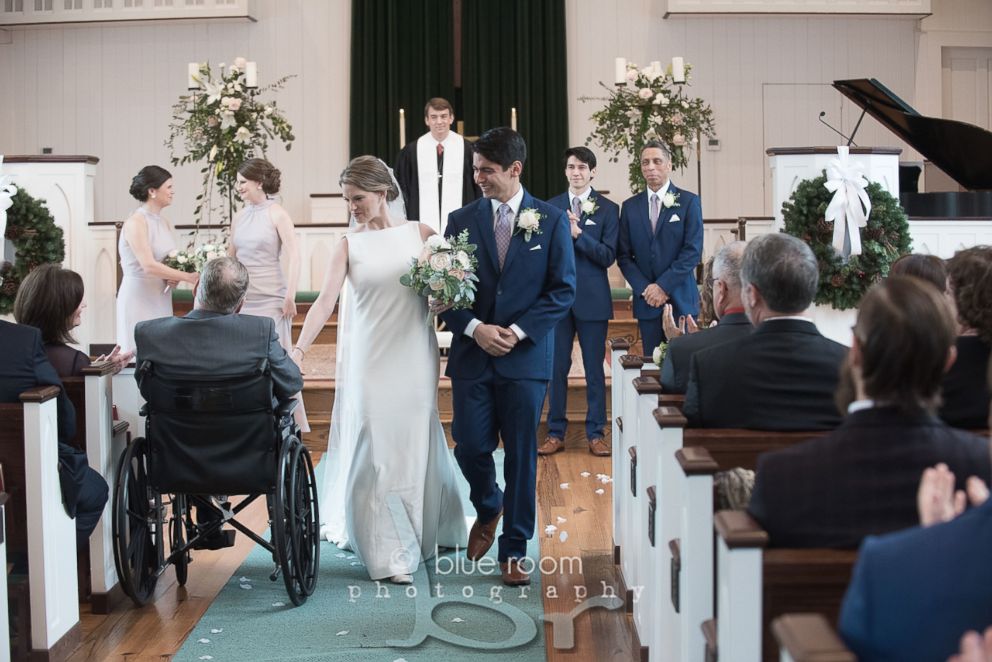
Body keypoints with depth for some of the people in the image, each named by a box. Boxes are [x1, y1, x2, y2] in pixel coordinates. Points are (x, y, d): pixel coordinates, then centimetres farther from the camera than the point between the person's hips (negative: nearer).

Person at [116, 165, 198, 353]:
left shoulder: (164, 223, 10)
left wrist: (174, 278, -3)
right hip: (139, 299, -7)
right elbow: (148, 266, -22)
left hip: (161, 298, 7)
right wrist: (188, 277, -23)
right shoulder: (135, 222, -13)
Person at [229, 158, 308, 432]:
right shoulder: (240, 216, 11)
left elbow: (293, 257, -10)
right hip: (243, 299, 6)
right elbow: (230, 257, 17)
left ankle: (292, 423, 9)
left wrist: (290, 297, -15)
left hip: (271, 298, -6)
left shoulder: (277, 214, -6)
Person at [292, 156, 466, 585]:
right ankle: (387, 552, 6)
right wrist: (299, 349, -22)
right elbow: (326, 300, -10)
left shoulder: (420, 234, 3)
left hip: (414, 357, 1)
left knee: (415, 441, 9)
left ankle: (428, 529, 30)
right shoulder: (349, 245, 0)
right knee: (374, 446, -1)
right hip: (369, 359, -1)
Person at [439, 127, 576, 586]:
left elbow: (563, 290, -1)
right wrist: (475, 328, -10)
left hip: (526, 356, -1)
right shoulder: (462, 220, 6)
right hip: (472, 355, 2)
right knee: (471, 448, 0)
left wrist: (518, 332, -11)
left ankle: (514, 550, 16)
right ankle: (488, 510, 32)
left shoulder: (551, 220, 1)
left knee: (522, 456, 3)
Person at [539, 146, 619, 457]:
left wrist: (578, 233, -19)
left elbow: (608, 256, -10)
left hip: (592, 299, -2)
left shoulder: (608, 209, 0)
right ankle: (556, 432, 15)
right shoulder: (550, 207, 7)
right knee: (556, 367, 6)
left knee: (594, 369, 5)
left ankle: (595, 433, 14)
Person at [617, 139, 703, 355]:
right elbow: (623, 255, 7)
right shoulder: (630, 206, 10)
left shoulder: (689, 201, 1)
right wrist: (645, 289, -7)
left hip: (681, 299, -2)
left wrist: (663, 285, -12)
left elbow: (693, 250, -6)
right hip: (646, 301, 2)